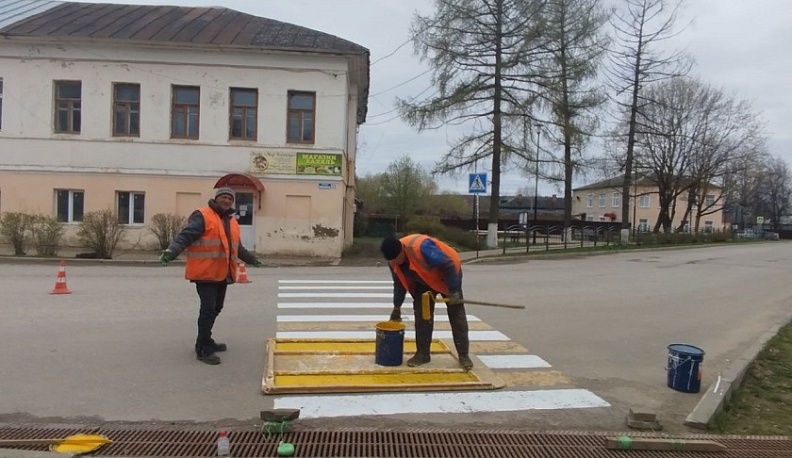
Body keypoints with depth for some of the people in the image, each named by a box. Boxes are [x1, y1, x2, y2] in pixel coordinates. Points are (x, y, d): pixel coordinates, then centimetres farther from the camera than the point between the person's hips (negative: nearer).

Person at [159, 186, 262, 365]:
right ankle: (203, 349, -1)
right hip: (205, 273, -8)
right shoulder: (202, 216, -8)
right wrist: (172, 250, -36)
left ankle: (206, 342, 32)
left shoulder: (232, 221, 18)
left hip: (222, 274, 8)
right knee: (208, 309, -9)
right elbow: (185, 235, -20)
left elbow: (236, 247, 32)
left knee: (216, 308, 17)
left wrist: (251, 258, 42)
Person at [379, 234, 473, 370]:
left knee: (456, 314, -3)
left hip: (448, 274, -6)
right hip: (424, 281, 6)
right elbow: (399, 283, 0)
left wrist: (453, 291, -30)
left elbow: (449, 265, -34)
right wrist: (397, 307, 4)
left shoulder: (421, 247, -41)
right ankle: (422, 353, 8)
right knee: (422, 314, -1)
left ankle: (463, 355, 2)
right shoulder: (393, 260, -17)